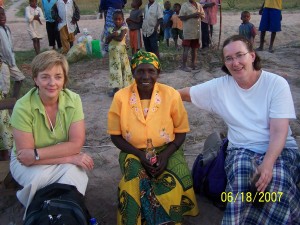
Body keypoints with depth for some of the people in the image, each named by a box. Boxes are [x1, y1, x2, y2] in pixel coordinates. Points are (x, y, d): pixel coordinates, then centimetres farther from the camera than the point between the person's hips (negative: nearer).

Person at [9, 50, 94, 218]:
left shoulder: (73, 100, -14)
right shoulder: (23, 107, -21)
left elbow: (77, 144, -17)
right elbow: (25, 157, -20)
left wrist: (36, 153, -25)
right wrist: (69, 157, -25)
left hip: (66, 163, 1)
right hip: (28, 165, -1)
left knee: (73, 173, -29)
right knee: (40, 178, -32)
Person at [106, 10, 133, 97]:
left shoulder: (123, 28, -8)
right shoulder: (111, 29, 9)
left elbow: (120, 38, -23)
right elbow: (107, 41, 2)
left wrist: (111, 36, -10)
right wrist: (112, 35, -15)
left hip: (121, 52, -6)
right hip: (113, 53, 6)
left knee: (123, 68, 2)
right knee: (114, 69, 8)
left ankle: (126, 87, 9)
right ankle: (116, 88, 16)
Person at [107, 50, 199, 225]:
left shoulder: (171, 95, -7)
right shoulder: (121, 97, -7)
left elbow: (181, 131, 0)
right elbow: (115, 135, -1)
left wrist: (166, 154, -16)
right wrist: (139, 154, -15)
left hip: (167, 150, 0)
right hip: (134, 153, 0)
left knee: (175, 183, -26)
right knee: (134, 182, -29)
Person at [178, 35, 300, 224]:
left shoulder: (277, 84, -7)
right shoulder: (219, 86, 1)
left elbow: (279, 131, -14)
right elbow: (184, 93, 10)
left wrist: (267, 164, -28)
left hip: (280, 150, -1)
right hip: (242, 150, 1)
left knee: (277, 181, -33)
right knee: (241, 175, -33)